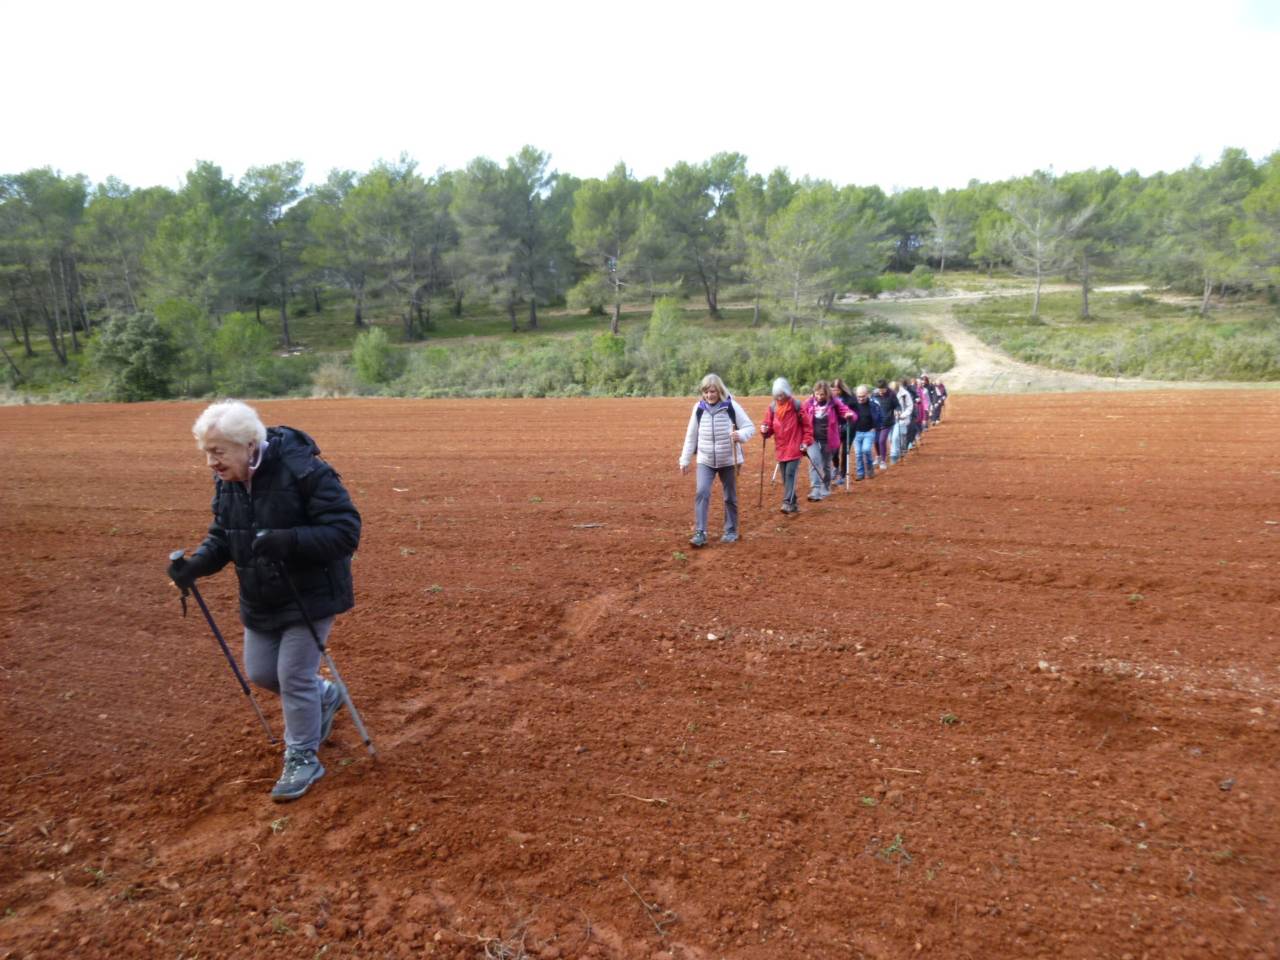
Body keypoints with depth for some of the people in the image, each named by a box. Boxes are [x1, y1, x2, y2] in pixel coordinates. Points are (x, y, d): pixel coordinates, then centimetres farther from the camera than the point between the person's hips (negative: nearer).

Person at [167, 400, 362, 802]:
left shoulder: (304, 472, -27)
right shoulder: (227, 482, -2)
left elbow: (345, 531, -29)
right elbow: (221, 537, 8)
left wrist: (285, 542, -41)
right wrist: (195, 565, -13)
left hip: (309, 596, -8)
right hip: (261, 601, 8)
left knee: (294, 676, -3)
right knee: (260, 672, 15)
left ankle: (303, 759, 19)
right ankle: (325, 696, 43)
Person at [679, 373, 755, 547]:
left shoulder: (732, 406, -11)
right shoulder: (698, 408, -3)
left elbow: (750, 427, -9)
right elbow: (691, 436, 4)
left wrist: (741, 435, -32)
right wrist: (685, 460, 4)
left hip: (729, 461, -1)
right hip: (705, 460, 1)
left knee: (730, 497, 10)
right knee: (702, 493, -14)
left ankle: (731, 531, 26)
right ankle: (700, 532, -9)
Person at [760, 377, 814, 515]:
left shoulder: (797, 406, -8)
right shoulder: (772, 407, 3)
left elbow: (807, 425, -2)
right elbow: (769, 426, 6)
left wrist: (806, 442, -8)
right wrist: (765, 430, -16)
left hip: (794, 448, -5)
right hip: (780, 449, 5)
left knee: (790, 474, -13)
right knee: (785, 477, 8)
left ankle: (788, 502, -15)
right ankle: (793, 503, 18)